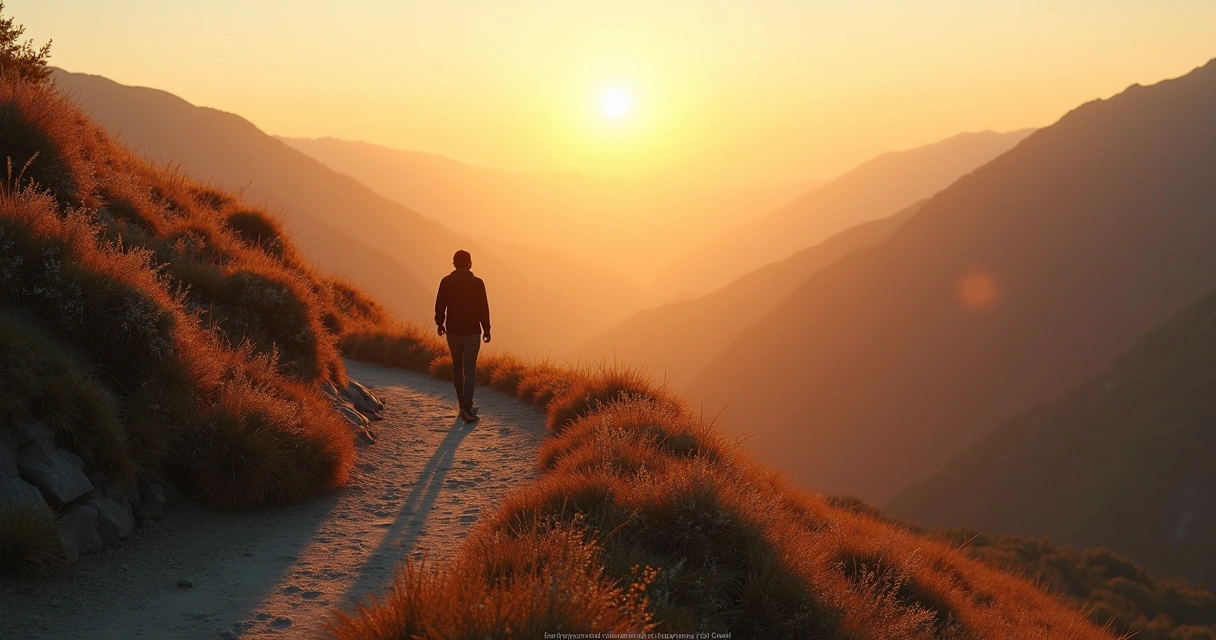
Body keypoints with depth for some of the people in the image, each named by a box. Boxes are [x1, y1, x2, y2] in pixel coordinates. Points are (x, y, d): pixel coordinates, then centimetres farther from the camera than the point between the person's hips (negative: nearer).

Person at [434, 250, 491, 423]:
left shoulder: (446, 282, -5)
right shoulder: (477, 283, -10)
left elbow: (440, 305, -1)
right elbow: (483, 308, -10)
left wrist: (440, 323, 16)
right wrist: (486, 329, 2)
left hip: (453, 331, 2)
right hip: (472, 332, -2)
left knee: (457, 367, 17)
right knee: (470, 369, -1)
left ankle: (464, 406, 25)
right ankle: (466, 408, -16)